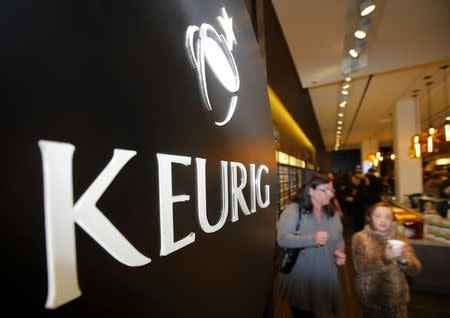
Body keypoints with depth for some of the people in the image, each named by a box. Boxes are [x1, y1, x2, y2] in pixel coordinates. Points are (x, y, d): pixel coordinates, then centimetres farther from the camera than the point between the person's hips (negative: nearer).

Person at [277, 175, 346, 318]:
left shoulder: (333, 213, 6)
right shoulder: (293, 210, -15)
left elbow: (339, 238, 13)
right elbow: (282, 238, -23)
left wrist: (339, 251, -9)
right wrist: (312, 239, -32)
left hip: (326, 278, 5)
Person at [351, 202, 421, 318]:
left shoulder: (399, 238, -1)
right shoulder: (360, 238, -12)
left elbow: (415, 269, -8)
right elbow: (361, 267, -23)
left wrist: (403, 260, -29)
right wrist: (385, 258, -38)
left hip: (397, 297, 3)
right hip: (370, 296, -3)